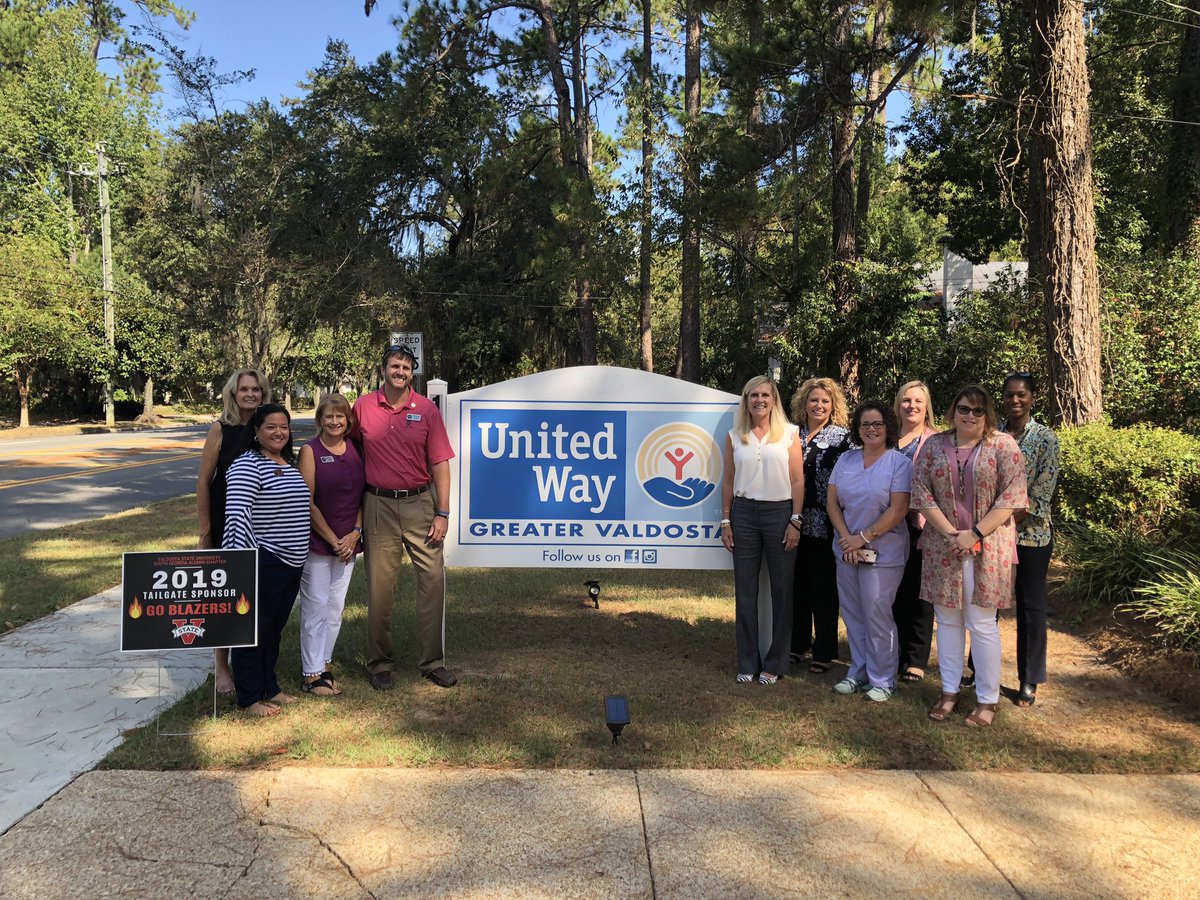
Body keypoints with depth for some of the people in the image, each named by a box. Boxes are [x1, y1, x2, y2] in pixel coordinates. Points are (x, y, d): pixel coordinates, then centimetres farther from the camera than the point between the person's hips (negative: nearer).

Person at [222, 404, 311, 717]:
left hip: (291, 563, 8)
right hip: (262, 563, -8)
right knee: (254, 629, 2)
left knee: (275, 627, 18)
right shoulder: (247, 465, -13)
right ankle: (250, 698, 13)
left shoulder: (290, 464, 14)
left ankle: (269, 687, 30)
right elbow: (236, 513, -22)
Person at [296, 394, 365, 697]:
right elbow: (307, 503, -10)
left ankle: (323, 664, 23)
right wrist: (332, 540, -11)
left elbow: (363, 495, 9)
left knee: (336, 607, 11)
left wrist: (355, 533, -4)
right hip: (317, 543, -5)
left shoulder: (355, 450, 7)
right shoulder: (310, 451, -6)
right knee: (315, 607, -1)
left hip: (348, 543, 5)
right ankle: (312, 675, 7)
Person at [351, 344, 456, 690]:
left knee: (432, 579, -1)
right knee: (379, 585, 5)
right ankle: (379, 663, 19)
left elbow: (440, 464, 1)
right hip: (379, 505, 0)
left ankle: (432, 661, 12)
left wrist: (442, 513, -5)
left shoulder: (427, 410, 1)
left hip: (421, 503, 0)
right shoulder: (363, 406, 3)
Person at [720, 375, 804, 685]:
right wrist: (725, 521, 4)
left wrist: (795, 521, -7)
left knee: (781, 590, 3)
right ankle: (748, 663, 16)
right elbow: (728, 480, 9)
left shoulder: (789, 433, 2)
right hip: (743, 513, 2)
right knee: (745, 590, 6)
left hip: (780, 513, -2)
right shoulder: (735, 436, 7)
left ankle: (775, 663, 14)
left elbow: (798, 480, -1)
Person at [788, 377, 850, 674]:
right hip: (796, 522, 4)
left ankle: (824, 652, 16)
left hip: (824, 524, -4)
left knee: (824, 589, 5)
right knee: (798, 585, 12)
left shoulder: (842, 437, -4)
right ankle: (797, 644, 26)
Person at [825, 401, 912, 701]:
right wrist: (846, 539, -8)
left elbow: (898, 510, -14)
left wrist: (863, 537, -15)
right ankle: (858, 672, 25)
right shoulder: (846, 459, 7)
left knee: (876, 614, -1)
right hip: (847, 549, 5)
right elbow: (832, 502, 5)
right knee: (852, 613, 11)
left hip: (883, 552, -5)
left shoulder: (899, 462, -7)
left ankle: (882, 679, 14)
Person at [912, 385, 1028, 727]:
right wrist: (950, 533, -11)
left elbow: (1012, 495, -8)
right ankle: (949, 691, 23)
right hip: (943, 546, 3)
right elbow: (920, 490, 0)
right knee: (947, 620, 10)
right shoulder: (934, 445, 6)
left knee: (981, 623, 0)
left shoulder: (1003, 445, -2)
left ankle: (987, 699, 14)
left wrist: (974, 534, -15)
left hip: (988, 548, -3)